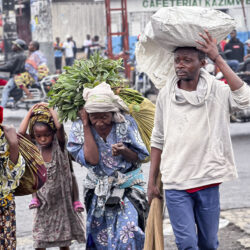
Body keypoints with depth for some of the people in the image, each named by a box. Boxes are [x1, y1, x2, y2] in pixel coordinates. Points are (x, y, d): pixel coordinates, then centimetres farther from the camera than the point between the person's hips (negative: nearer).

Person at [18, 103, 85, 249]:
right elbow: (21, 133, -17)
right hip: (43, 203, 1)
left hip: (61, 202, -1)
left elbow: (59, 127, -25)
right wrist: (31, 112, -9)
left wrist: (51, 110, -12)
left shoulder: (59, 146, -7)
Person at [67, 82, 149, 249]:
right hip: (99, 190, 2)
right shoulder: (79, 128, -8)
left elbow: (138, 158, -4)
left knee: (128, 231, -17)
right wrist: (86, 125, -18)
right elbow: (92, 159, -21)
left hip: (128, 186, -1)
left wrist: (124, 151, -28)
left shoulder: (126, 123, -11)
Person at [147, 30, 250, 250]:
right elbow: (158, 140, 11)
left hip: (208, 182, 0)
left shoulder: (216, 91, -3)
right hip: (175, 184, 0)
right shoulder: (166, 95, 3)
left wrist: (218, 59, -23)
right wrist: (152, 181, 9)